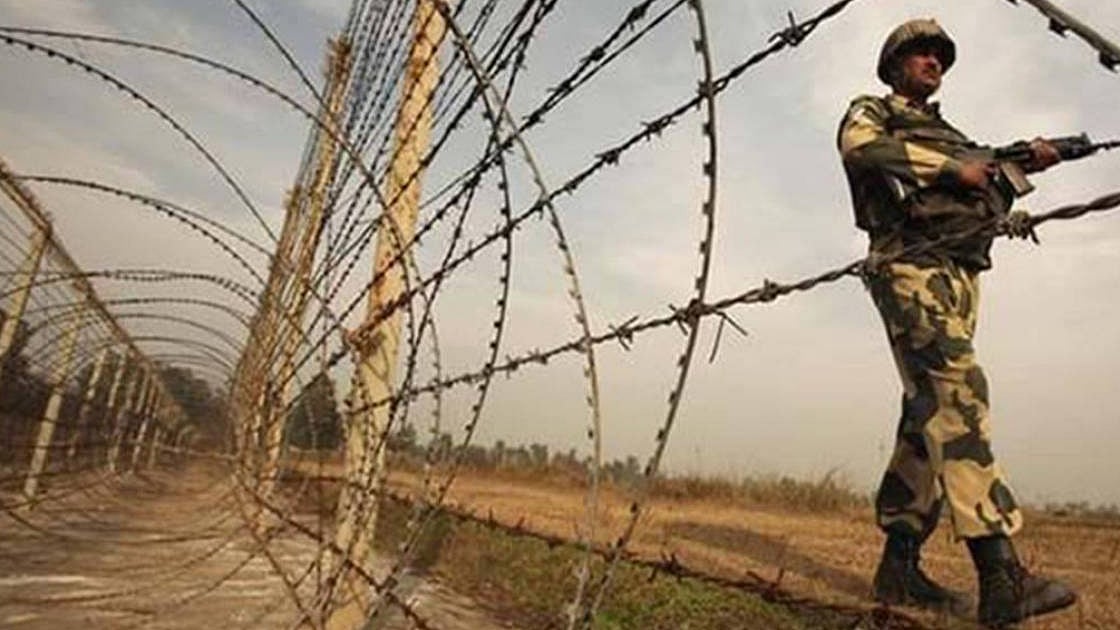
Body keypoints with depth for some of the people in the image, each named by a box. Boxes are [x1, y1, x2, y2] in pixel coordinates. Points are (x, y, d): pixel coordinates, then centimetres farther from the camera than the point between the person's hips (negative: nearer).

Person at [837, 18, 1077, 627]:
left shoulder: (949, 133, 35)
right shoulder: (871, 111, 14)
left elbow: (990, 191, 30)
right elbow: (861, 148, -10)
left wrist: (1023, 164, 12)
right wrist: (952, 168, -8)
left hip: (961, 275, 8)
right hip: (912, 263, -7)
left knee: (932, 414, 1)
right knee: (956, 393, -23)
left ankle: (899, 565, 5)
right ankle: (1001, 576, -28)